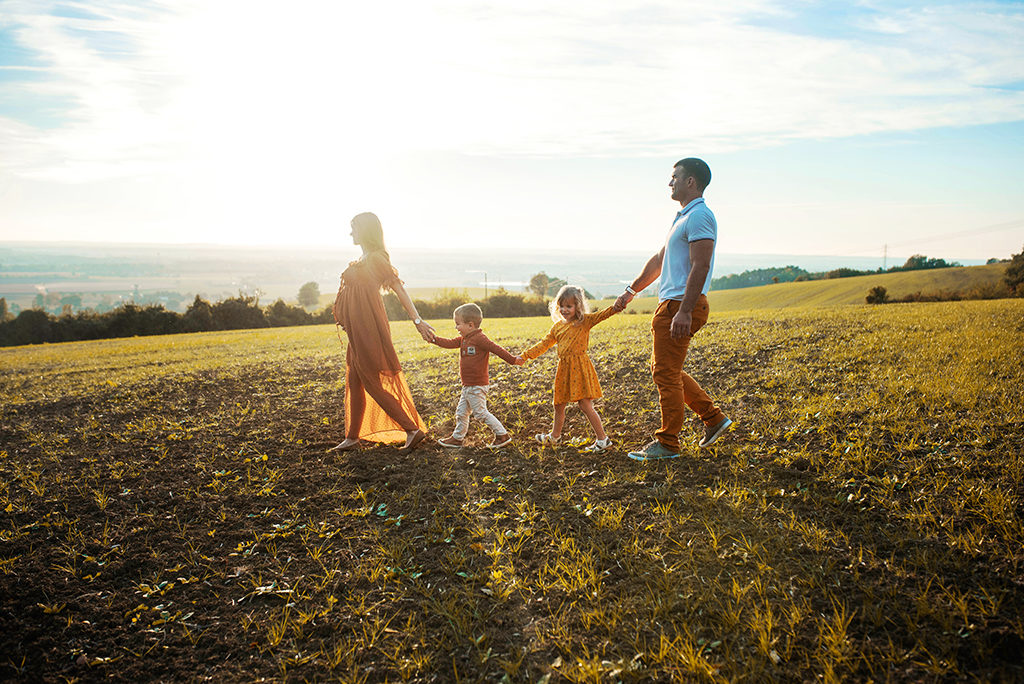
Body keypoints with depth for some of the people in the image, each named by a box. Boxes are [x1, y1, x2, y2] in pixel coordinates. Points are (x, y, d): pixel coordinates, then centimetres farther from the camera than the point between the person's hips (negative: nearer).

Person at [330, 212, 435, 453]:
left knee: (372, 384, -4)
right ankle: (352, 437, 23)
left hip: (368, 329, -9)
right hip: (358, 331, 9)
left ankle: (413, 429, 0)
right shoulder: (363, 259, 14)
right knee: (354, 383, 13)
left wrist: (417, 321, -21)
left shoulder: (376, 258, -13)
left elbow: (399, 289, -17)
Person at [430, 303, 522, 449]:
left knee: (481, 412, -6)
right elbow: (450, 343, 15)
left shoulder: (479, 339, -17)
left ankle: (503, 435, 3)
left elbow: (497, 349, -18)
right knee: (461, 412, 15)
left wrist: (513, 360, -19)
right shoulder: (464, 339, 12)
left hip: (477, 386, -10)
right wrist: (434, 339, 6)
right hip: (468, 386, 10)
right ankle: (457, 438, 27)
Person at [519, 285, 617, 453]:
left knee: (585, 405, -10)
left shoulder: (584, 321, -5)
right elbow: (544, 344, 16)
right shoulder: (558, 326, 11)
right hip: (564, 369, 6)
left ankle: (602, 439, 1)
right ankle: (555, 436, 38)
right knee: (559, 405, 18)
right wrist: (525, 356, 12)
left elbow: (602, 315, -20)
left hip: (580, 368, -6)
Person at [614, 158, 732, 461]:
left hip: (682, 305, -10)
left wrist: (684, 312, -27)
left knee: (667, 373, -4)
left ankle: (667, 444, 5)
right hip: (672, 304, 10)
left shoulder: (699, 216, -12)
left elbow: (700, 267, -22)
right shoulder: (683, 217, 21)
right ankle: (713, 418, 23)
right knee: (665, 370, 17)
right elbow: (659, 260, 27)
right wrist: (630, 291, 30)